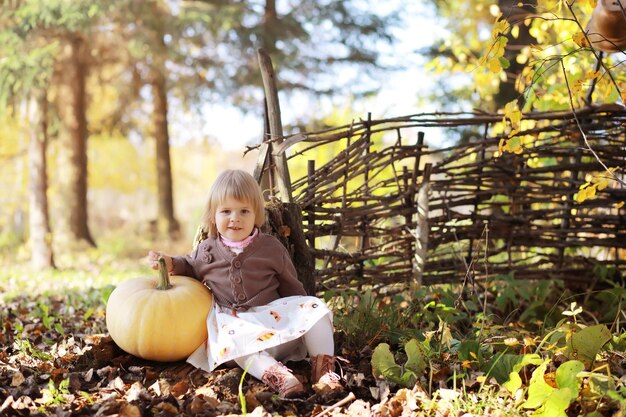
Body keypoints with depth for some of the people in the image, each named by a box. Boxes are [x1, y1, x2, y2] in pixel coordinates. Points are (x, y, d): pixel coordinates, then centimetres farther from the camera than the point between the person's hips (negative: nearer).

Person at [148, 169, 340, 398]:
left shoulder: (271, 248, 4)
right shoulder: (207, 250, 7)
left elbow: (290, 286, 13)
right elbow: (190, 267, 28)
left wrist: (304, 311, 12)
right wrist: (171, 263, 8)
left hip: (274, 314, 1)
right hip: (235, 321, -1)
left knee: (314, 307, -19)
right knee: (234, 336, -37)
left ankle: (323, 367, -21)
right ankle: (272, 371, -52)